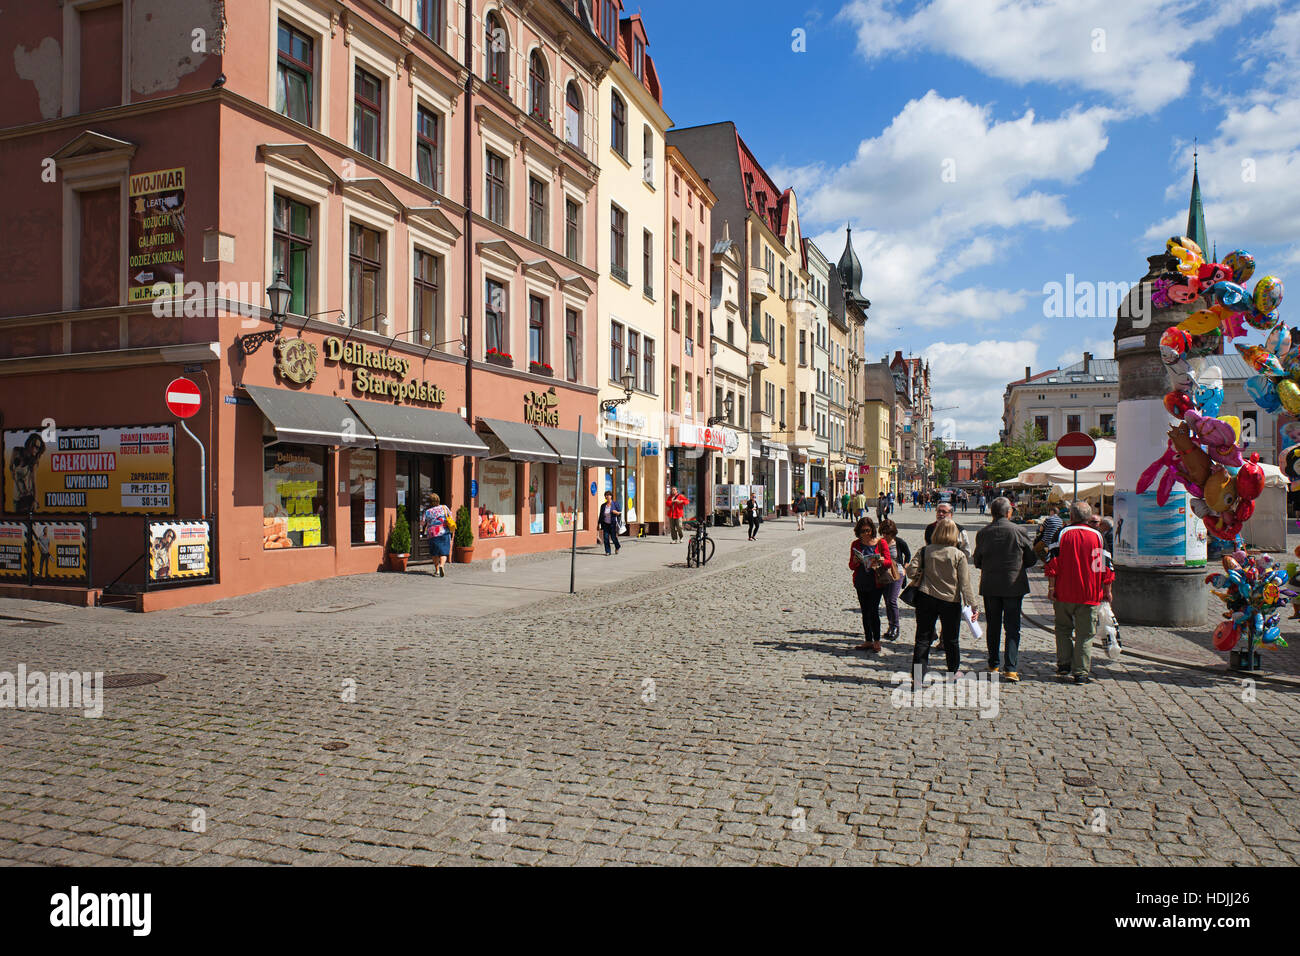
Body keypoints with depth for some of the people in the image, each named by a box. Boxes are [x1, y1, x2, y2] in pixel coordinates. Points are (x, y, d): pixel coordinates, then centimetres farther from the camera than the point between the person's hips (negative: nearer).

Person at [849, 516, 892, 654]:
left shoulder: (880, 542, -2)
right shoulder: (856, 544, 6)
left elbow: (888, 563, -4)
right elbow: (851, 566, 5)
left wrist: (880, 561, -25)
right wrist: (855, 562, -17)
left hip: (876, 583, -4)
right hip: (861, 583, 4)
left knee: (873, 611, -9)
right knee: (865, 612, 10)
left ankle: (876, 642, 2)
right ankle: (868, 641, 19)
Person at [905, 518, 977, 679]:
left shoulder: (925, 551, -4)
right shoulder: (959, 555, -8)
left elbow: (911, 571, -8)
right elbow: (965, 583, -9)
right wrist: (972, 605, -4)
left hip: (926, 598, 1)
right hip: (951, 601, -1)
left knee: (923, 639, 6)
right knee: (951, 640, 15)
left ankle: (918, 676, 3)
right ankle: (953, 673, 31)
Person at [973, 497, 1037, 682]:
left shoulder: (983, 533, -5)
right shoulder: (1018, 531, -10)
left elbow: (977, 562, 4)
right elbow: (1032, 559, 0)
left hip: (989, 586, 2)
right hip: (1014, 585, -2)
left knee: (992, 627, 13)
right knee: (1012, 627, 2)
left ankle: (994, 665, 22)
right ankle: (1011, 668, -4)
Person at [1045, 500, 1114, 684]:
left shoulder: (1062, 534, -2)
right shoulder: (1097, 536, 1)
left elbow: (1052, 562, -7)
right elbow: (1105, 567, 2)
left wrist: (1051, 587, -2)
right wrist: (1107, 591, 11)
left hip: (1064, 593, 0)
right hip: (1089, 594, 0)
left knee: (1063, 629, 15)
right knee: (1085, 634, 5)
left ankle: (1064, 667, 12)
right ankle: (1081, 672, 3)